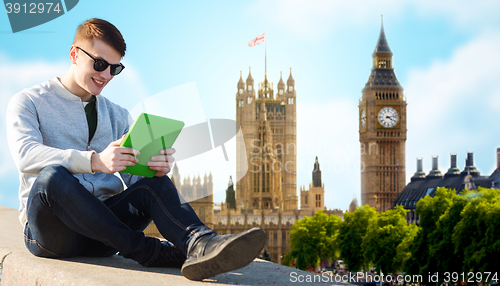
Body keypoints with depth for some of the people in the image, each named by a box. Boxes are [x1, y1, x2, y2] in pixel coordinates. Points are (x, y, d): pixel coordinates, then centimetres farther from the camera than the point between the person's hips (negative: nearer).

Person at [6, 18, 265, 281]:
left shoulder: (117, 116, 21)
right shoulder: (28, 102, 5)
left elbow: (134, 174, 8)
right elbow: (25, 156, -16)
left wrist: (158, 167, -18)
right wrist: (95, 161, -32)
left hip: (99, 226, 4)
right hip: (50, 228, -4)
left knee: (154, 183, -23)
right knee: (52, 176, -35)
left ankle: (199, 243, -53)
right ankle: (148, 252, -33)